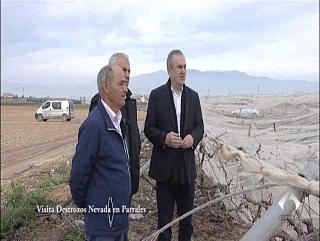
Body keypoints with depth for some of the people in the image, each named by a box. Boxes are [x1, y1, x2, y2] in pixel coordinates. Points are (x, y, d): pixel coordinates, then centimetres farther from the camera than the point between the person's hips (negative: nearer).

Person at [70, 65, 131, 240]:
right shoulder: (94, 125, -22)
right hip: (103, 219, -8)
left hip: (120, 215, 8)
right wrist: (83, 204, -3)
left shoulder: (120, 122, 5)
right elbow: (78, 173, -17)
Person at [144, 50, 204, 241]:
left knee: (187, 215, 15)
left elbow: (200, 126, 9)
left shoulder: (193, 96, 6)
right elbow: (149, 128, -3)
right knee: (164, 216, 10)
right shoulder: (157, 95, -3)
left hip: (187, 165, 3)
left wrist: (193, 138, -12)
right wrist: (164, 138, -21)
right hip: (165, 166, -3)